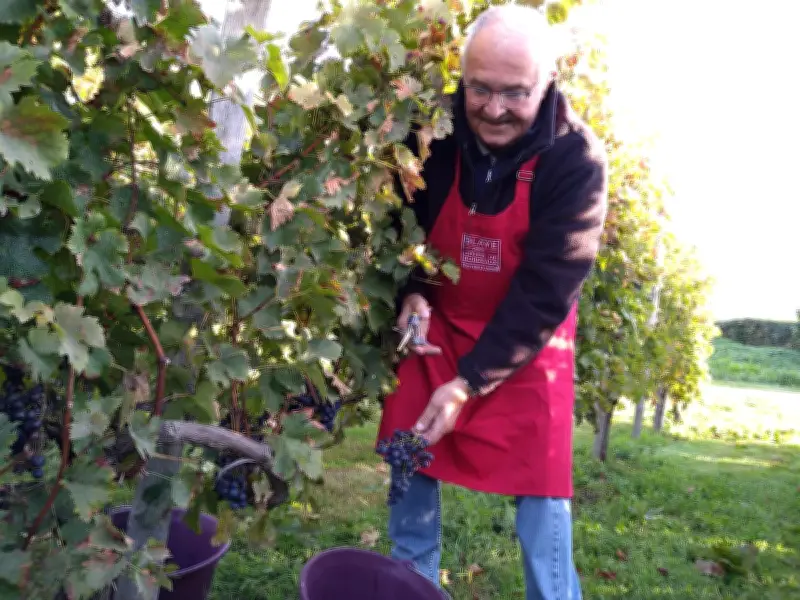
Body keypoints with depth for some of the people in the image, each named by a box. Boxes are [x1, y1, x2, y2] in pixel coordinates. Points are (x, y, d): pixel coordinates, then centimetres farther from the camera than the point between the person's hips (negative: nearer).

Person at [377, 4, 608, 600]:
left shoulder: (577, 158, -22)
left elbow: (546, 290, -22)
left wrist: (470, 381, -25)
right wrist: (409, 294, -16)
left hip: (528, 341, -2)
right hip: (436, 325, 3)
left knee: (541, 487, -3)